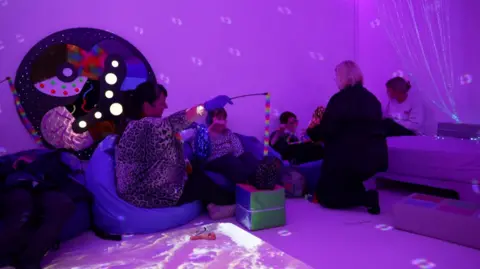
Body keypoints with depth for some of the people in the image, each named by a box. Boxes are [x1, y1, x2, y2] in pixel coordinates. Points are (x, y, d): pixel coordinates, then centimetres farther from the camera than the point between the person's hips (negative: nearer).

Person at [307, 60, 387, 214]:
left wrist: (310, 133, 6)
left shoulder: (339, 99, -13)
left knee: (326, 195, 6)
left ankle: (368, 198, -10)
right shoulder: (372, 98, 10)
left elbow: (326, 130, -15)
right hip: (375, 155, 9)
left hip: (349, 157, -9)